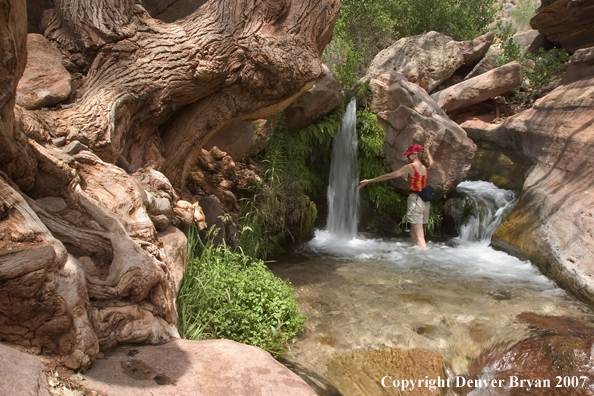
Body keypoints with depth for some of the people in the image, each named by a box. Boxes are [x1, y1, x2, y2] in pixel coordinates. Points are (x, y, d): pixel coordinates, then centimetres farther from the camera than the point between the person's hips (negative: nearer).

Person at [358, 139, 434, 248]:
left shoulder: (410, 167, -7)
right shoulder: (426, 166, 12)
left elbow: (389, 176, -6)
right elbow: (431, 160, 40)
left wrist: (370, 181, -1)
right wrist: (426, 149, 49)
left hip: (415, 199, -7)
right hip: (426, 201, 8)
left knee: (419, 237, -9)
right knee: (413, 235, 14)